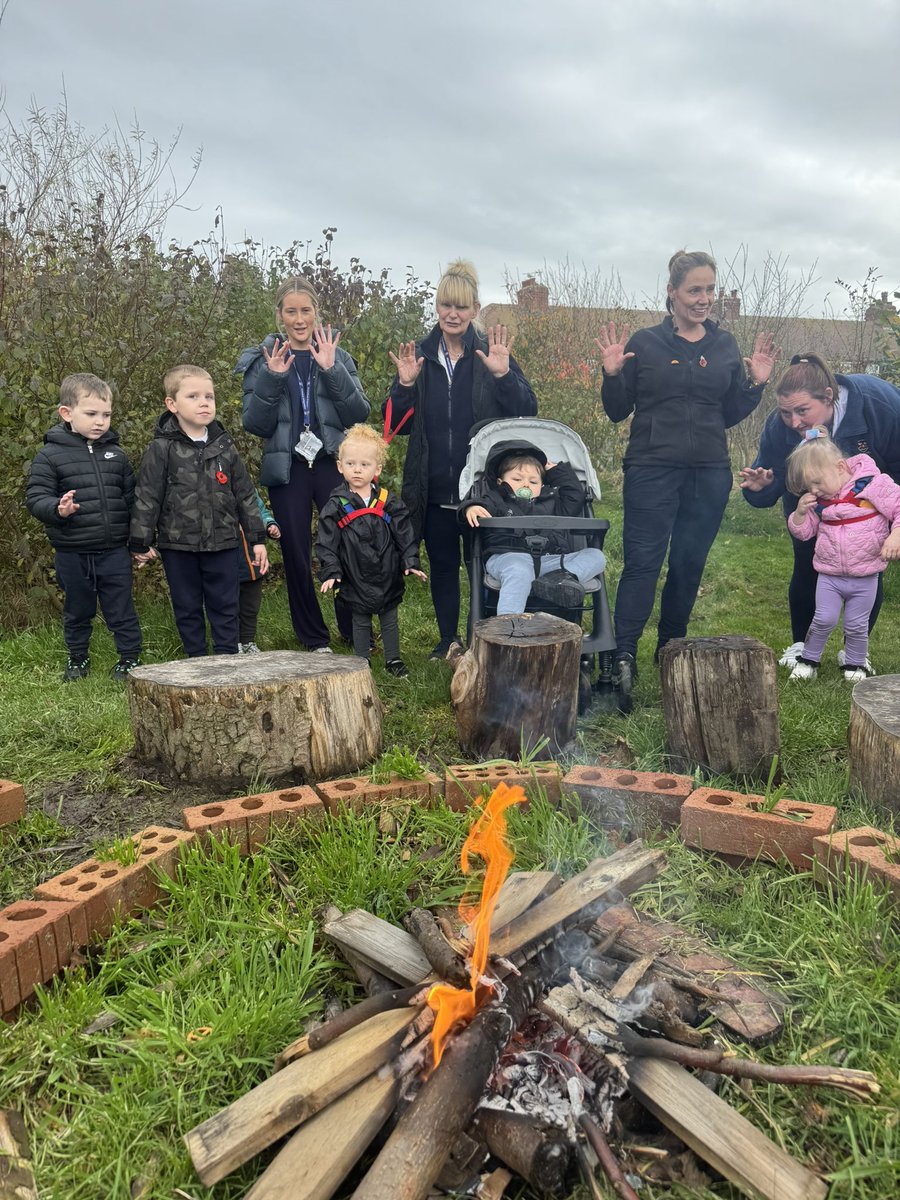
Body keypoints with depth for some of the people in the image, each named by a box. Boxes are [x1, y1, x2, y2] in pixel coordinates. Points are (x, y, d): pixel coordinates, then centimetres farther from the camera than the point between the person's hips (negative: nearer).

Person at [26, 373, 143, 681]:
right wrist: (57, 509, -29)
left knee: (121, 609, 8)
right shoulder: (50, 455, -5)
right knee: (77, 610, 17)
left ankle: (130, 658, 22)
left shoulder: (116, 454, 5)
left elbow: (132, 498, 9)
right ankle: (78, 658, 34)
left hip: (114, 551, 1)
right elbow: (36, 497, -7)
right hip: (71, 553, -1)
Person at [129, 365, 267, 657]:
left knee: (225, 605, 7)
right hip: (178, 545, -2)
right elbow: (146, 498, -4)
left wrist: (257, 538, 7)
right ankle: (196, 659, 22)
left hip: (222, 543, 2)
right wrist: (141, 543, -4)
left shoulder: (224, 447, 4)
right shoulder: (161, 449, -6)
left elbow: (245, 494, 9)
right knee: (187, 607, 10)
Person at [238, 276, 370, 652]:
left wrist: (332, 371, -15)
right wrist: (272, 379, -16)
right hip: (287, 472, 0)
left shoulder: (337, 355, 7)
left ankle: (355, 632, 15)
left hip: (333, 466, 0)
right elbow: (255, 424, -3)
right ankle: (313, 638, 19)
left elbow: (359, 414, -4)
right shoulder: (261, 359, 5)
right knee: (296, 557, 4)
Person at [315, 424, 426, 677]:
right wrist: (331, 571, -14)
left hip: (389, 576, 1)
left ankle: (393, 659, 28)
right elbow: (326, 543, -6)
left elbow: (405, 535, 1)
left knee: (390, 619, 14)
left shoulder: (389, 502, -2)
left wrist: (411, 562, -7)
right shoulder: (336, 507, -6)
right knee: (360, 622, 12)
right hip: (357, 579, -1)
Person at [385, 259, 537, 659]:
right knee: (442, 565, 13)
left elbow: (527, 412, -8)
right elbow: (396, 423, 5)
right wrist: (405, 384, -12)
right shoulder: (419, 355, 6)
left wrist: (503, 375, -23)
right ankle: (448, 640, 29)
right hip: (433, 487, 3)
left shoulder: (492, 352, -1)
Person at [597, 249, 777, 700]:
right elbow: (617, 411, 3)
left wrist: (755, 383, 1)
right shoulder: (644, 343, 1)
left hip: (710, 474, 4)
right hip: (652, 471, -4)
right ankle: (622, 657, -10)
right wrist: (612, 375, -14)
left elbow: (731, 416, 15)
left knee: (689, 566, 9)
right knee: (642, 563, -10)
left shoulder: (725, 345, 11)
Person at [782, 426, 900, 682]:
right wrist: (800, 512, -11)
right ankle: (808, 660, 16)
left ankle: (856, 664, 28)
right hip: (829, 576, 2)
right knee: (824, 619, -2)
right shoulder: (818, 501, 1)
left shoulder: (874, 484, -13)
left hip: (865, 577, -2)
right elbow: (804, 532, 8)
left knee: (856, 625, 8)